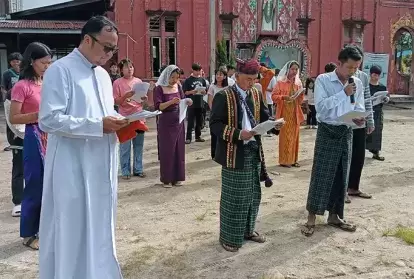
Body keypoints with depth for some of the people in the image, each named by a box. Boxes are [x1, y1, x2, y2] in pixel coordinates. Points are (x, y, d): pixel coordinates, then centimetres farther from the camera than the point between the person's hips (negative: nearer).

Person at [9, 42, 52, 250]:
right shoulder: (22, 86, -10)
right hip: (35, 140, -7)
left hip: (52, 138, 7)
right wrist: (40, 114, -22)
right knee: (35, 187, 1)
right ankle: (28, 234, 15)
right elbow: (13, 118, -13)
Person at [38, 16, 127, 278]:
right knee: (73, 232, 2)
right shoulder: (60, 71, -11)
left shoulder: (103, 74, 14)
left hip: (102, 164, 8)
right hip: (73, 167, -8)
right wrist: (99, 126, -23)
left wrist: (119, 120, 0)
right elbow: (49, 120, -19)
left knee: (100, 228, 16)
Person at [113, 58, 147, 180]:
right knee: (125, 147, 0)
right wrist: (126, 95, -21)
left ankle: (138, 169, 19)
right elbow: (116, 102, -5)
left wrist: (144, 97, -8)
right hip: (125, 117, -4)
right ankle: (125, 171, 9)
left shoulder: (138, 81, 9)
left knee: (138, 146, 9)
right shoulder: (117, 83, -3)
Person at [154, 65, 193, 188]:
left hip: (178, 121, 5)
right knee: (167, 150, 0)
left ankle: (177, 177, 18)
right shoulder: (159, 88, -9)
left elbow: (183, 101, 10)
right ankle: (166, 179, 9)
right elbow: (158, 106, -17)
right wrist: (171, 102, -30)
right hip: (166, 122, -5)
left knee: (179, 149, 8)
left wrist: (187, 101, -13)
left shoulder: (178, 87, 6)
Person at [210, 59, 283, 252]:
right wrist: (238, 134, -26)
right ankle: (229, 237, 16)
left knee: (253, 195, 16)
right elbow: (215, 125, -15)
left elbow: (264, 117, 15)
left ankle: (248, 230, 32)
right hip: (234, 153, -7)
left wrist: (274, 125, -8)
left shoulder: (256, 95, 9)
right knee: (233, 197, 2)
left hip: (253, 151, 7)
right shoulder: (223, 96, -11)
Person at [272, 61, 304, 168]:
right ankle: (284, 160, 1)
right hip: (284, 112, -5)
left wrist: (301, 95, -6)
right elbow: (274, 96, -7)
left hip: (295, 112, 5)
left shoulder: (298, 83, 12)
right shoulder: (280, 82, -3)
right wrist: (283, 97, -22)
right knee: (285, 136, -4)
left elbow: (300, 101, 15)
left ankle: (293, 159, 15)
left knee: (294, 136, 8)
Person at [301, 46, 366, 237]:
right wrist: (343, 93, -22)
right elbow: (320, 107, -20)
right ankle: (311, 218, 8)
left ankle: (334, 215, 25)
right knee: (320, 175, -3)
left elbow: (359, 108, 9)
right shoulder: (323, 80, -9)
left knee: (341, 176, 11)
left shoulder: (357, 83, 6)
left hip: (346, 133, 5)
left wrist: (359, 118, -14)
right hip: (327, 132, -5)